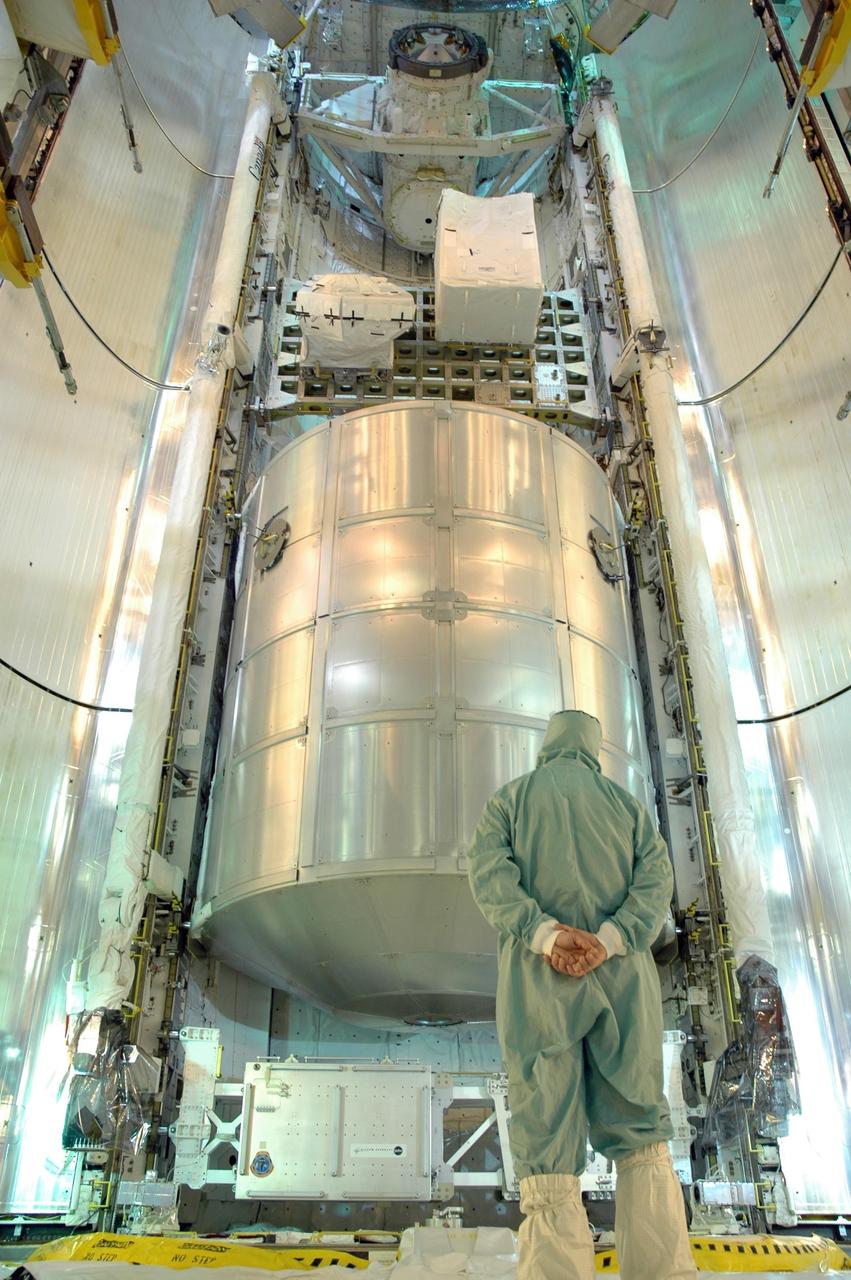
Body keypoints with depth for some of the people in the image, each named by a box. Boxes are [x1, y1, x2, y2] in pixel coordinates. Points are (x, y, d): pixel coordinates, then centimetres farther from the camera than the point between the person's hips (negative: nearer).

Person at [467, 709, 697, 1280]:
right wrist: (608, 940, -10)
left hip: (537, 975, -1)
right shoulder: (626, 802, 18)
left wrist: (547, 934, -14)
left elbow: (489, 873, -4)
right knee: (640, 1132, 7)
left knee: (547, 1144, -3)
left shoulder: (510, 798, 13)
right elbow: (656, 877, 1)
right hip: (622, 975, 2)